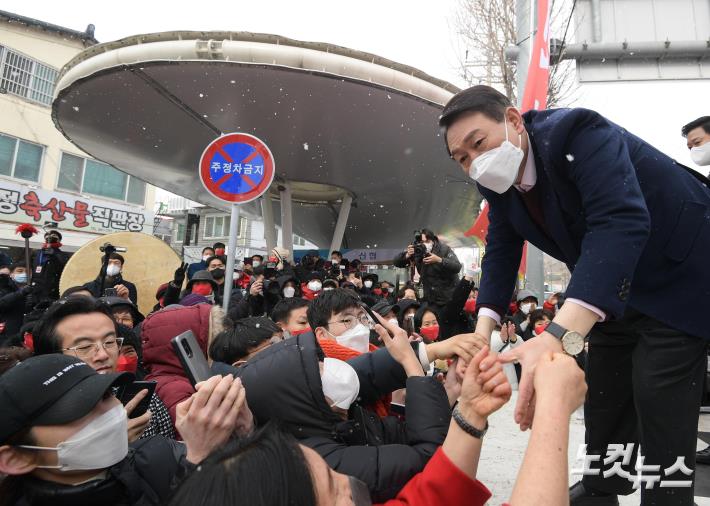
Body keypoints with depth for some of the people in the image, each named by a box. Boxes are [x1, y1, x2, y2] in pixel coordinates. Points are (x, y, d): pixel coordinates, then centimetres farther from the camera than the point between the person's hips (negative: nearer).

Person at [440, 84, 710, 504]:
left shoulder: (577, 133, -31)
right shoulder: (498, 181, -8)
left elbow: (622, 222, -45)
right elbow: (501, 252, -5)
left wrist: (560, 335, -56)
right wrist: (483, 329, -19)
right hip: (617, 290, 7)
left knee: (660, 398, -10)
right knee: (603, 392, 14)